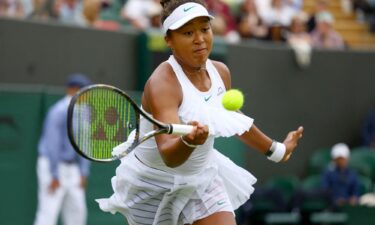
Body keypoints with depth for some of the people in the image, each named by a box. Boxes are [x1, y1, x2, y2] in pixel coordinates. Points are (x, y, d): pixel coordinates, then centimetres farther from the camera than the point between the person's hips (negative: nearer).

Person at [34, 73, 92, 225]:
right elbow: (53, 144, -20)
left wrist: (84, 173, 10)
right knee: (48, 213, -14)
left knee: (77, 211, 8)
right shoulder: (59, 112, -17)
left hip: (71, 168, 9)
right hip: (52, 167, -9)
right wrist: (55, 176, -21)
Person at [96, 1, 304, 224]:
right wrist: (188, 141, -59)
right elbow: (168, 155, -38)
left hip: (202, 178, 5)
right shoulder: (162, 83, -27)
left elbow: (234, 120, 17)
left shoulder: (220, 72, -5)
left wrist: (276, 150, 27)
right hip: (154, 184, -5)